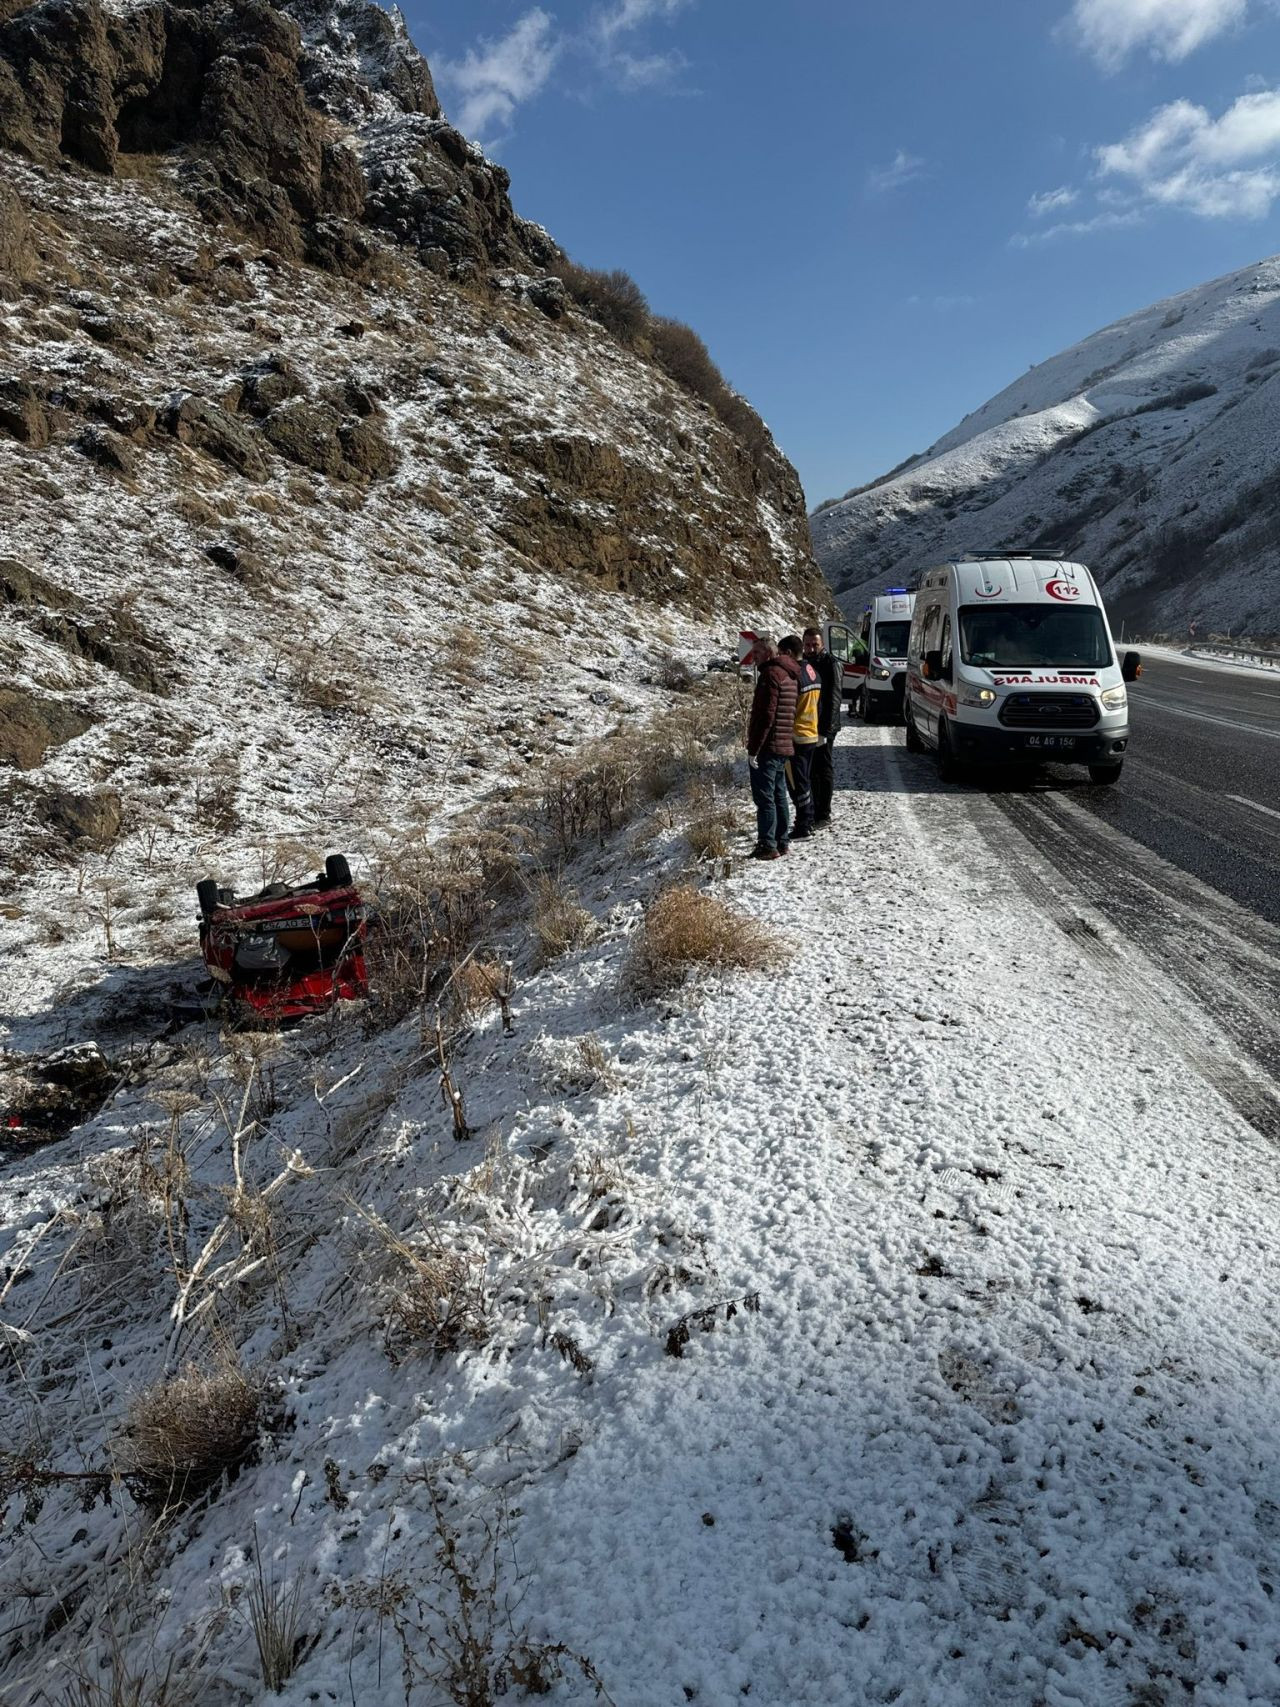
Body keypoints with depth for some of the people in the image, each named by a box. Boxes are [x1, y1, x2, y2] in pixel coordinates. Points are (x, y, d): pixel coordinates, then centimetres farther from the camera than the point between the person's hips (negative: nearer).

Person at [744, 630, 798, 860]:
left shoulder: (770, 674, -15)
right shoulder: (788, 673, 16)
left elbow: (765, 716, -21)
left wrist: (753, 749, -19)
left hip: (767, 747, -10)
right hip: (785, 746, 10)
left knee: (764, 797, -6)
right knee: (778, 795, 15)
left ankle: (767, 845, -5)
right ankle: (782, 841, 21)